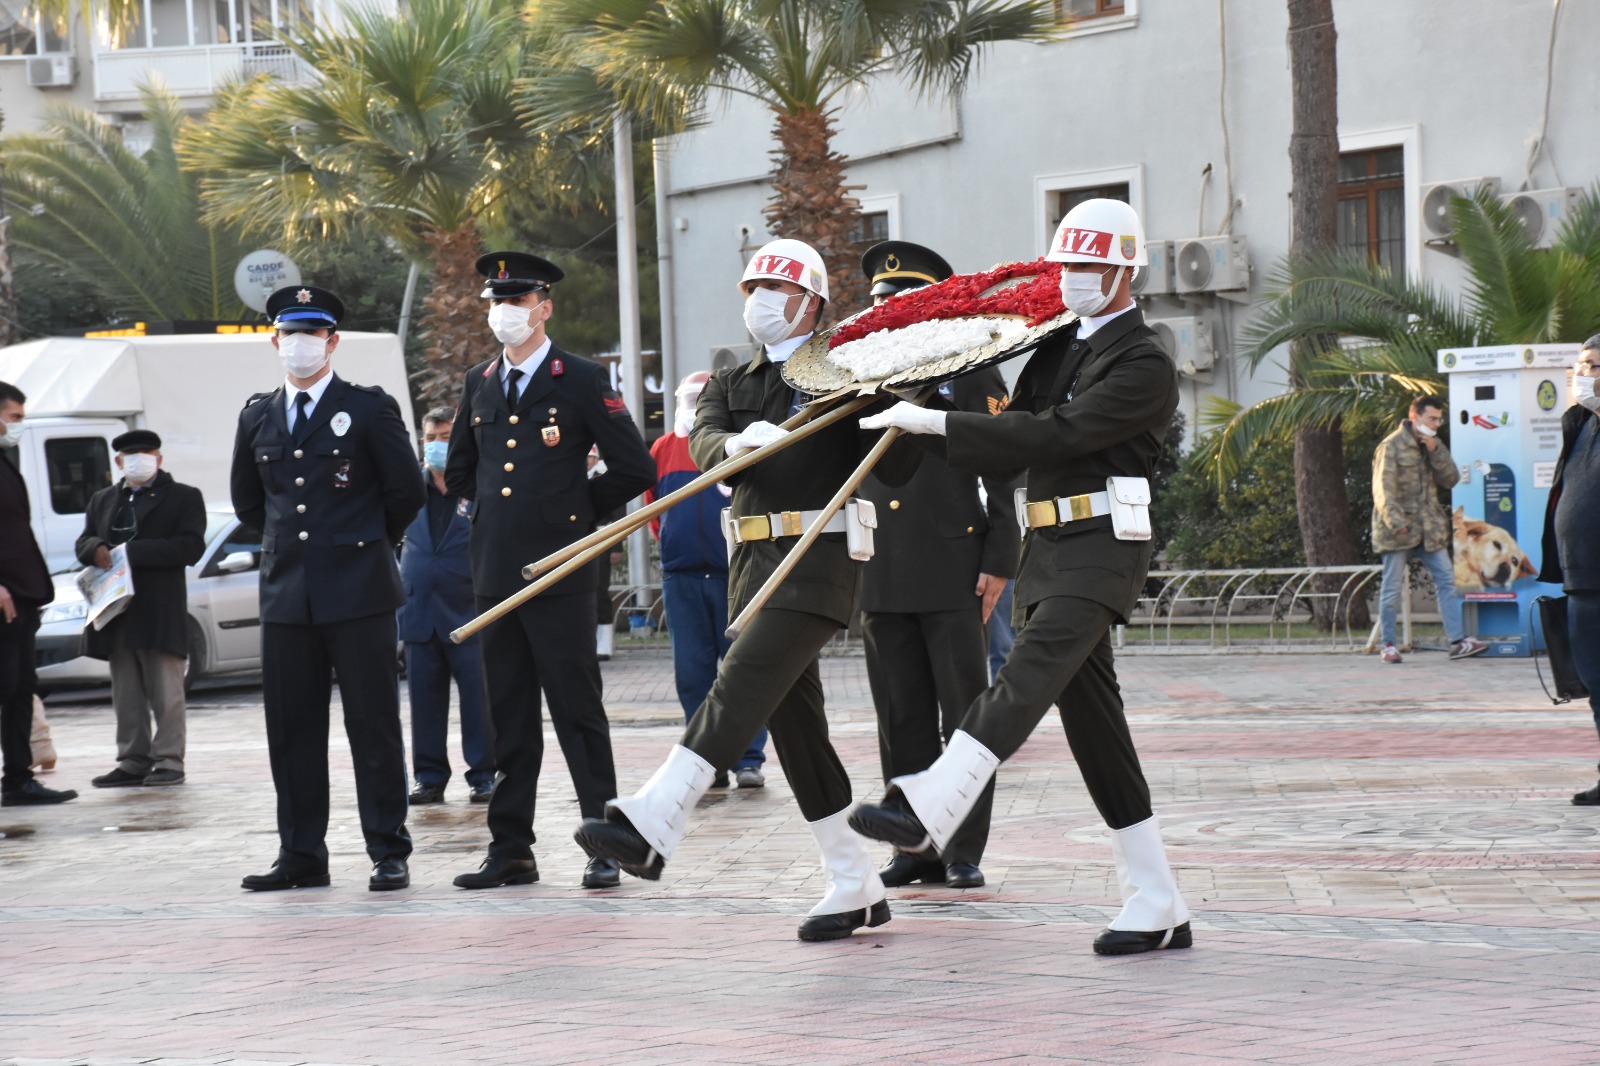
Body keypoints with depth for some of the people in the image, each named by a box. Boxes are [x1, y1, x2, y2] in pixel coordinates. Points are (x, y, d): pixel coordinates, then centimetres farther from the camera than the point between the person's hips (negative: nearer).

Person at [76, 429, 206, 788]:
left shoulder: (184, 498, 2)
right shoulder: (102, 501, 19)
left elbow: (190, 547, -10)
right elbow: (83, 544, 17)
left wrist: (132, 552, -16)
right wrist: (97, 550, -9)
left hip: (160, 613, -5)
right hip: (117, 613, 5)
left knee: (165, 693, -3)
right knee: (126, 695, 7)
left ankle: (168, 761, 0)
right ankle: (133, 762, 11)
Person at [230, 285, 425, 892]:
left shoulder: (369, 408, -1)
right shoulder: (257, 416, 12)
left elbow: (406, 490, 2)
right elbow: (247, 499, 24)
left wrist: (367, 545, 9)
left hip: (357, 592, -4)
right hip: (286, 595, 4)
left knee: (374, 725, -1)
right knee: (291, 729, 5)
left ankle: (389, 854, 4)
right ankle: (301, 857, 12)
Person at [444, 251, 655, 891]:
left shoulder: (582, 381, -3)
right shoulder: (479, 384, 14)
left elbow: (634, 469, -4)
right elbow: (458, 472, 28)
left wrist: (575, 509, 3)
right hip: (494, 574, 5)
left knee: (577, 708, -5)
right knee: (508, 717, 8)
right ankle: (511, 851, 13)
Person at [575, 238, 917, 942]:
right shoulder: (730, 384, 19)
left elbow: (894, 468, -3)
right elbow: (703, 446, -2)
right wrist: (738, 441, -24)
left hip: (821, 557, -7)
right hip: (753, 560, 7)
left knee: (742, 684, -22)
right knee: (794, 720, 7)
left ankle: (650, 827, -35)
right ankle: (855, 888, 14)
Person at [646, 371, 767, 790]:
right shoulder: (664, 449, 10)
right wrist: (673, 545, 14)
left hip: (733, 573, -3)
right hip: (682, 578, 3)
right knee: (692, 674, 3)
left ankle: (748, 760, 5)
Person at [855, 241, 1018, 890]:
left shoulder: (969, 371, 0)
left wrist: (998, 562, -9)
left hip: (953, 573, -5)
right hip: (880, 581, 5)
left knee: (964, 712, -1)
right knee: (902, 720, 6)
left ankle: (965, 852, 3)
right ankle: (917, 849, 12)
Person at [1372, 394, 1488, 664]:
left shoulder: (1434, 446, 15)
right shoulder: (1392, 446, -7)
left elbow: (1451, 479, 5)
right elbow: (1383, 488, -13)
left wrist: (1435, 451, -7)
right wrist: (1396, 521, -24)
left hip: (1429, 528, 6)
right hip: (1399, 530, -6)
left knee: (1446, 581, 0)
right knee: (1392, 588, -1)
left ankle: (1458, 641, -1)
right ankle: (1389, 645, 6)